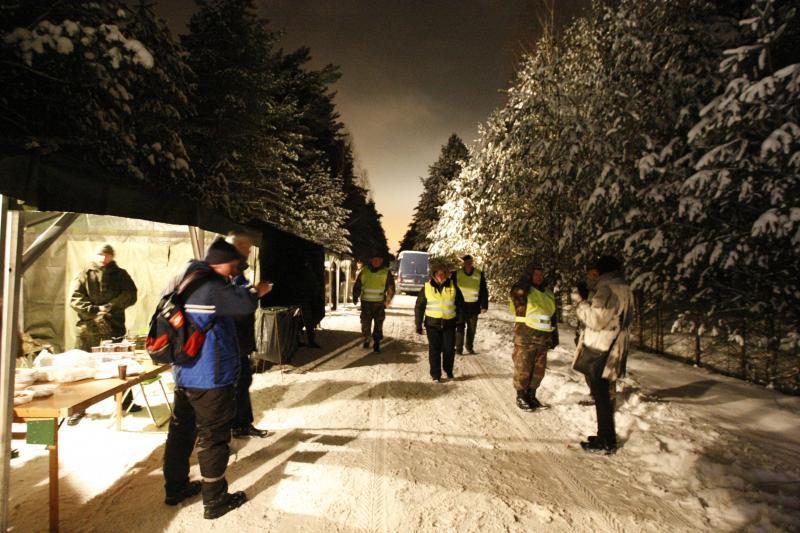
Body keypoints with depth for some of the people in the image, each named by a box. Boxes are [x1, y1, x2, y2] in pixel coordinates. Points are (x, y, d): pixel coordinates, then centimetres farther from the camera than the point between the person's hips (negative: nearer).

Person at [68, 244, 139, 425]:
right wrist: (94, 311, -17)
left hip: (114, 328, 0)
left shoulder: (120, 275, 8)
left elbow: (130, 295, -3)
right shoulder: (84, 276, 8)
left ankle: (126, 401, 25)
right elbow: (75, 299, -3)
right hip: (87, 329, 0)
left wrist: (109, 307, -16)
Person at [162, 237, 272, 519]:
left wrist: (248, 291, 17)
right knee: (212, 437, 1)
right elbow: (244, 304, -21)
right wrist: (256, 291, 0)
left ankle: (175, 488, 33)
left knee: (181, 431, 19)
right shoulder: (211, 286, -19)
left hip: (184, 374, 9)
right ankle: (215, 501, 12)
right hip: (210, 377, -9)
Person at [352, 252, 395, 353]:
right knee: (365, 323, 6)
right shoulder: (364, 271, 6)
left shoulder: (386, 272, 1)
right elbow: (357, 285, 10)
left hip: (379, 303, -1)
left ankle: (376, 343, 9)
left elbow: (391, 288, -1)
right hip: (366, 302, 1)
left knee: (378, 324, 0)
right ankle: (366, 340, 25)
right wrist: (355, 297, 2)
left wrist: (388, 299, -13)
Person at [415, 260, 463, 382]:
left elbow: (460, 304, 7)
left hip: (449, 323, 1)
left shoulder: (453, 286, 0)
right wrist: (418, 324, 0)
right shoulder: (427, 287, -3)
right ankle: (435, 374, 14)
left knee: (449, 349, 5)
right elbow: (419, 306, 2)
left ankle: (449, 371, 28)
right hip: (432, 323, -1)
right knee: (434, 349, 2)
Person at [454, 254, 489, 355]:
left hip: (474, 306, 2)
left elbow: (484, 291, 1)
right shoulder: (457, 274, -4)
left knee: (472, 328, 13)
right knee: (460, 328, 1)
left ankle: (470, 347, 28)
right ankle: (459, 348, 10)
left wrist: (484, 305, -3)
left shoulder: (479, 274, -2)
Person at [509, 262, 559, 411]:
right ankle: (521, 396, 16)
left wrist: (554, 335, 19)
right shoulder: (522, 289, -5)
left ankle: (531, 394, 28)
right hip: (525, 337, -6)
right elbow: (517, 295, -29)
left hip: (543, 337, 6)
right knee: (523, 368, 1)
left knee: (539, 369, 13)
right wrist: (527, 279, -25)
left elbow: (552, 314, 20)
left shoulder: (548, 292, 14)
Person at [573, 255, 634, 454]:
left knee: (601, 396, 0)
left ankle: (606, 441, 8)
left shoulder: (608, 288, -17)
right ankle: (606, 437, 29)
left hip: (599, 352, -10)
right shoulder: (624, 290, 14)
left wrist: (581, 304, -6)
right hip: (612, 353, 10)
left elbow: (596, 320, -21)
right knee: (606, 395, 18)